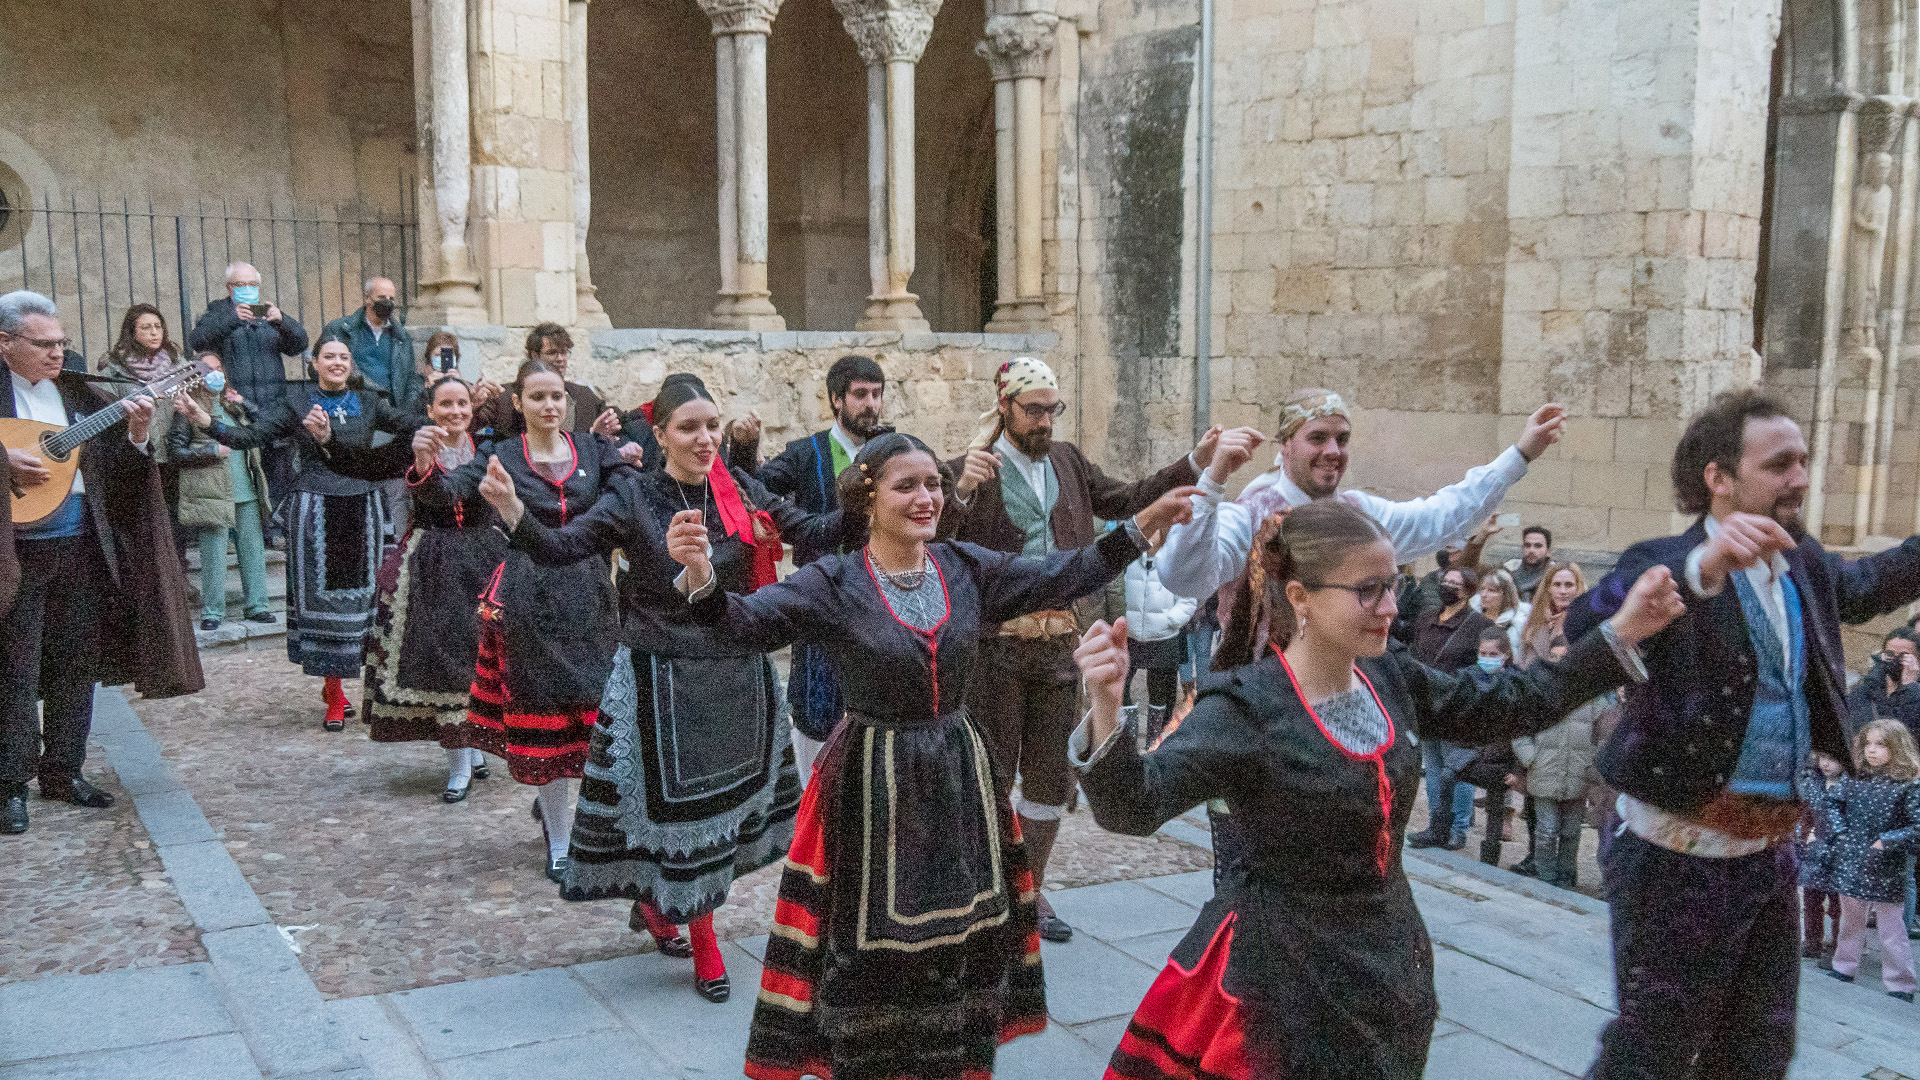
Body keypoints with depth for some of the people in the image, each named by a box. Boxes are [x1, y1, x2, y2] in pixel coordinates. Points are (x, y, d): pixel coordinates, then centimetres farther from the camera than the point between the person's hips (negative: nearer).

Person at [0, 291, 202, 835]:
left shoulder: (75, 391, 10)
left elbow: (115, 464, 10)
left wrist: (136, 430, -8)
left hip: (80, 545, 5)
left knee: (75, 666, 11)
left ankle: (62, 771, 23)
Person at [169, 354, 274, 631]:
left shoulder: (233, 403, 18)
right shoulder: (189, 408, 1)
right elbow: (175, 452, -3)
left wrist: (245, 405, 6)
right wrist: (212, 451, -11)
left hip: (246, 493, 5)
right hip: (212, 494, -5)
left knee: (253, 549, 5)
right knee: (214, 553, -4)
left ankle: (257, 605, 12)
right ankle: (213, 611, 3)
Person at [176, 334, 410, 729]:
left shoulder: (368, 403, 11)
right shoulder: (296, 404, 3)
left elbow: (411, 428, 4)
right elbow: (251, 436, -5)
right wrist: (205, 420, -18)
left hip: (362, 507, 3)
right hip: (316, 508, -3)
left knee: (357, 593, 5)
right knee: (321, 595, -3)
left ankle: (334, 683, 19)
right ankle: (334, 695, 3)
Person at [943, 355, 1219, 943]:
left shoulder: (1067, 461, 10)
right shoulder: (971, 470, -7)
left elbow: (1127, 500, 18)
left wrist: (1196, 463, 8)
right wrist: (962, 490, -34)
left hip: (1058, 645, 6)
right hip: (995, 646, -6)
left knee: (1052, 779, 14)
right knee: (991, 777, 3)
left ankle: (1029, 889, 31)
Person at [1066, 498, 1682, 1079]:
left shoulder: (1390, 677, -1)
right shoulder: (1246, 706, -21)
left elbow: (1507, 706, 11)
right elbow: (1135, 804, -33)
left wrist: (1621, 632, 7)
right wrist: (1107, 713, -52)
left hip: (1388, 957, 6)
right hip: (1282, 973, -6)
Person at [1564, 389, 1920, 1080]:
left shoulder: (1806, 563, 7)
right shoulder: (1666, 565, -17)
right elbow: (1584, 629, -37)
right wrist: (1699, 568, -48)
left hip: (1770, 854, 8)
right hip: (1681, 857, -8)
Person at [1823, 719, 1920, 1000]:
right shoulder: (1856, 779, 4)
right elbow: (1828, 799, 15)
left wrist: (1886, 842, -19)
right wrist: (1840, 832, 4)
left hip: (1886, 871, -5)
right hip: (1852, 866, 5)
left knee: (1891, 928, 1)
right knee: (1850, 920, 20)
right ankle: (1844, 968, 34)